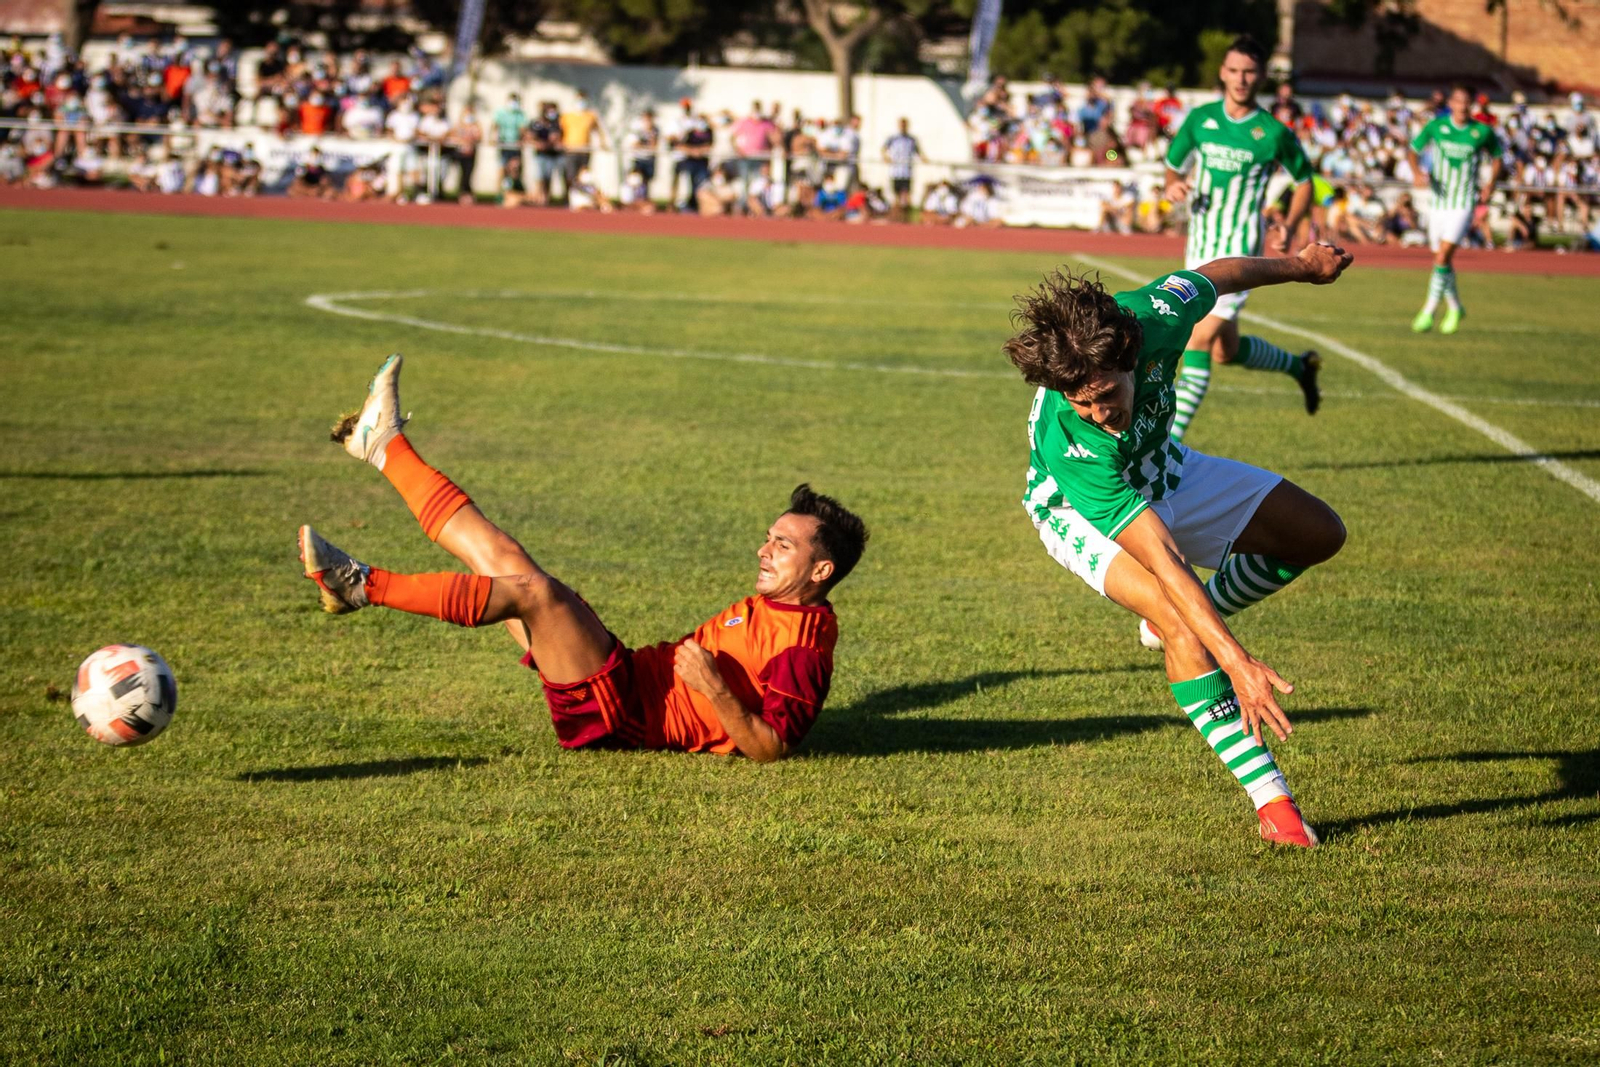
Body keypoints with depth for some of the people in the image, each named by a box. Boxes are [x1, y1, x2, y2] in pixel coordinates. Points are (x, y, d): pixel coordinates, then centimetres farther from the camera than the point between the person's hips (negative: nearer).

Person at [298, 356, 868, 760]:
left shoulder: (802, 645, -13)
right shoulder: (771, 607, 16)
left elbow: (770, 747, -23)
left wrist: (716, 690, -33)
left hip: (625, 711, -9)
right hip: (633, 678, 9)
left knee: (532, 590, -26)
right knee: (500, 553, 8)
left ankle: (364, 587, -22)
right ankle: (387, 445, 20)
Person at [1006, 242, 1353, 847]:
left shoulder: (1155, 315, -35)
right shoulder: (1066, 444, -46)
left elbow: (1217, 276, -10)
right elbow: (1165, 563, -48)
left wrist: (1300, 266, 9)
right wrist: (1237, 663, -50)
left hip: (1160, 471, 6)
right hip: (1080, 513, -6)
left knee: (1319, 534, 7)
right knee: (1180, 619, -32)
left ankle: (1171, 626, 20)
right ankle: (1271, 799, -24)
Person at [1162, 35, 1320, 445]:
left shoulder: (1275, 133, -7)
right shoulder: (1200, 119, 2)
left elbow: (1304, 181, 6)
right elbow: (1173, 167, 12)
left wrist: (1289, 227, -10)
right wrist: (1173, 186, -11)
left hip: (1239, 254, -5)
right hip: (1199, 251, 5)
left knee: (1200, 341, -15)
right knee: (1227, 351, 15)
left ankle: (1172, 438, -11)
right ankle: (1298, 366, 42)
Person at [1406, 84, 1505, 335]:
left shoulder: (1483, 132, -3)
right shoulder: (1436, 126, -1)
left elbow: (1497, 158, 14)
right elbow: (1412, 150, 8)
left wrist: (1491, 183, -2)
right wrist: (1417, 171, -12)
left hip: (1464, 203, -3)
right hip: (1438, 201, 3)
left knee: (1443, 257, -17)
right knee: (1443, 260, 10)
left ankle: (1428, 312, -14)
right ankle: (1454, 308, 31)